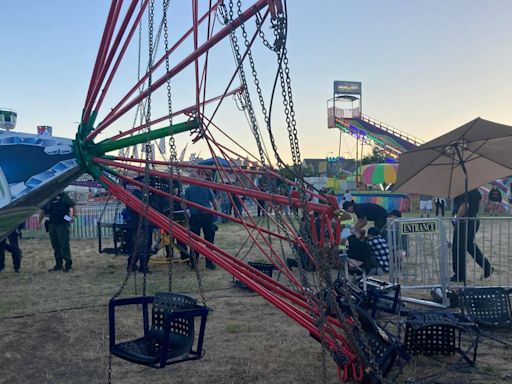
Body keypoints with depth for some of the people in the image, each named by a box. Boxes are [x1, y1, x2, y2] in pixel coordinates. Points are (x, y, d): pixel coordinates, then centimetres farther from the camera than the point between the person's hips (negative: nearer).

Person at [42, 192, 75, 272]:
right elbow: (43, 211, 19)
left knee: (64, 244, -7)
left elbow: (70, 207, -6)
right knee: (55, 246, 10)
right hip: (52, 224, 6)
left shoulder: (63, 196, -4)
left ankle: (68, 265, 0)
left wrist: (71, 216, -23)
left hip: (62, 224, -6)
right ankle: (58, 265, 18)